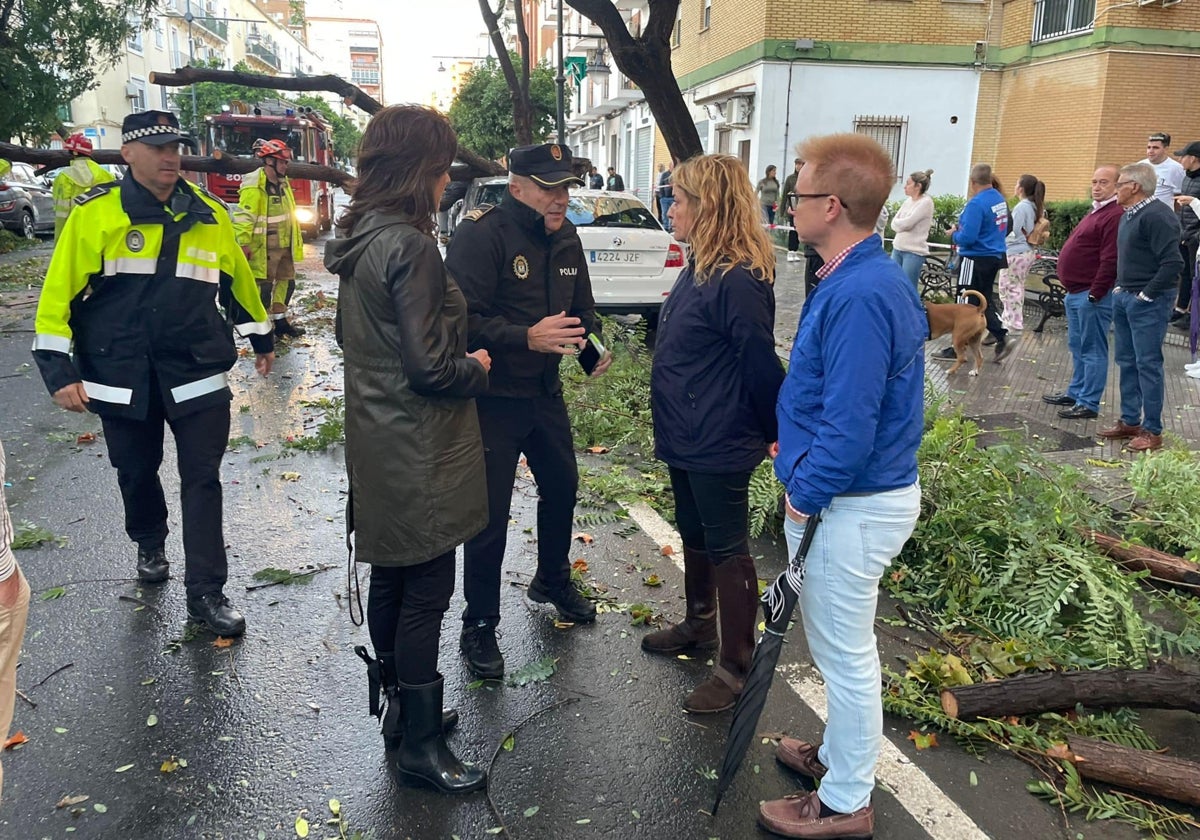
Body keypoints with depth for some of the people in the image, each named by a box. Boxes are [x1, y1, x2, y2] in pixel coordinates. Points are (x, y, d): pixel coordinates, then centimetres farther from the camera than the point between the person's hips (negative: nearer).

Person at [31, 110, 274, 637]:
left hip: (198, 373, 1)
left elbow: (238, 277, 17)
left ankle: (205, 592, 8)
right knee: (137, 473, 16)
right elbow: (59, 292, -6)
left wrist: (261, 337, 23)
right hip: (122, 376, -1)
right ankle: (150, 545, 45)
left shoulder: (208, 214, 4)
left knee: (202, 481, 0)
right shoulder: (96, 214, -7)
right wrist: (58, 371, -10)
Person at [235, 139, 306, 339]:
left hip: (284, 247, 9)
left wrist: (296, 239, 22)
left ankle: (280, 322, 30)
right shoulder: (254, 187, -18)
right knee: (263, 289, -1)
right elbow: (244, 219, -22)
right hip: (264, 249, -9)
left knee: (286, 283, 16)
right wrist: (244, 245, -25)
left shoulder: (283, 183, 10)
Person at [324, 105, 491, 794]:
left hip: (378, 441, 10)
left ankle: (401, 709, 36)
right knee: (426, 592, 2)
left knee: (392, 580, 19)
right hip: (419, 452, -10)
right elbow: (430, 366, -23)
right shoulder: (410, 246, -21)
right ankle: (421, 743, 16)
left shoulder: (359, 240, 8)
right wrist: (477, 368, -3)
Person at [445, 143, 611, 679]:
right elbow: (461, 319, -28)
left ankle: (552, 582, 48)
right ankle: (479, 626, 19)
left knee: (562, 487, 22)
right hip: (492, 398, -7)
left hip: (545, 392, 8)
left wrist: (594, 343, -6)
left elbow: (582, 308, 14)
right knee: (490, 516, -1)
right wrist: (527, 337, -36)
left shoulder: (565, 239, 5)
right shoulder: (481, 235, -19)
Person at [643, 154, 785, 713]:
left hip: (718, 445, -10)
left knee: (727, 549, 2)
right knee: (694, 535, 23)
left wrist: (777, 432, -11)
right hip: (687, 437, 10)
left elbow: (761, 365, -21)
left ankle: (736, 666, 16)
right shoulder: (700, 268, 8)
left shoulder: (738, 280, -24)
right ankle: (699, 626, 43)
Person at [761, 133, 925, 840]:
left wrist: (805, 495, -16)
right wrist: (801, 448, 16)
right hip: (879, 487, 10)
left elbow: (850, 424, -28)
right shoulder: (884, 278, 8)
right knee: (845, 647, 25)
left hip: (850, 507, -10)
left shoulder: (857, 296, -26)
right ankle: (841, 755, 44)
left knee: (845, 654, 6)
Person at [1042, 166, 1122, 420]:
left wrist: (1095, 294, -23)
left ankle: (1089, 404, 0)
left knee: (1092, 349, -4)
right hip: (1076, 293, 11)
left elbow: (1110, 261, -22)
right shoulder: (1097, 211, 18)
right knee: (1077, 347, 18)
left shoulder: (1115, 215, -16)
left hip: (1091, 295, -11)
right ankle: (1076, 392, 29)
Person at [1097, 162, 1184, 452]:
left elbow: (1172, 263, -22)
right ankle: (1130, 421, 24)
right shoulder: (1128, 215, 13)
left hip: (1148, 303, -10)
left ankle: (1152, 431, 4)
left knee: (1147, 364, -4)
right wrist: (1120, 287, 14)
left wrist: (1147, 295, -19)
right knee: (1126, 362, 14)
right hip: (1124, 297, 10)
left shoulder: (1157, 216, -17)